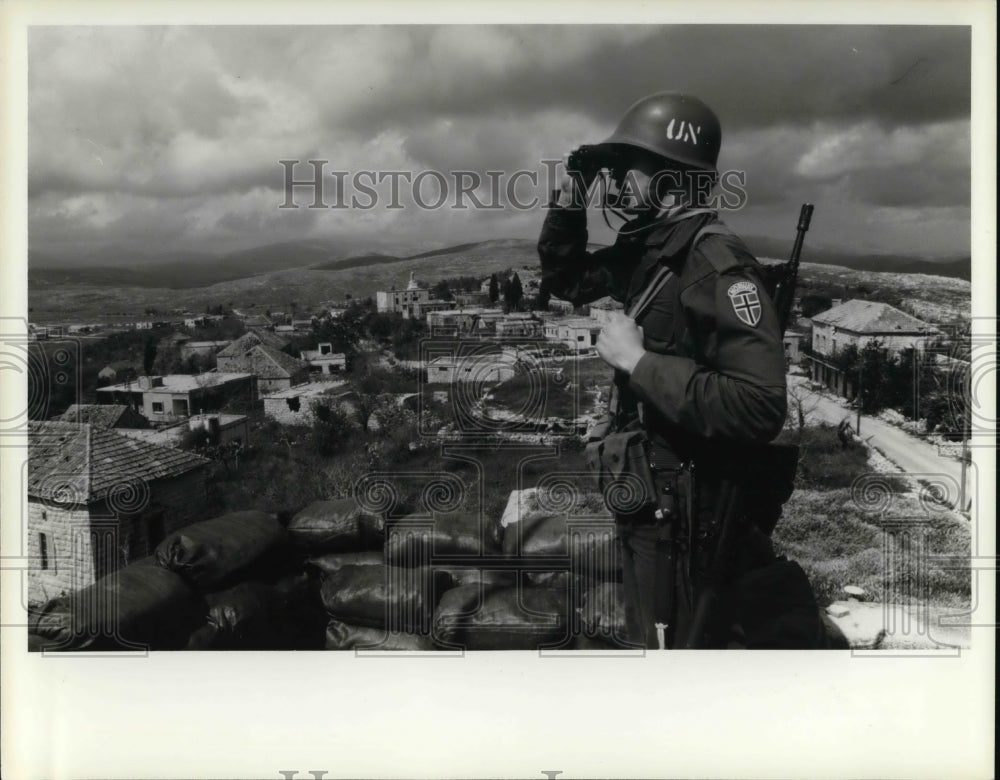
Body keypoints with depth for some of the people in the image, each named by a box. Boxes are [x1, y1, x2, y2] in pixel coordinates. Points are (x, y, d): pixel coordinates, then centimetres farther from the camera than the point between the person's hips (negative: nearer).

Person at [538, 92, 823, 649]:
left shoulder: (715, 264, -23)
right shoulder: (648, 251, 3)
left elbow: (759, 408, -33)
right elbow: (566, 280, 20)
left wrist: (640, 362, -27)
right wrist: (570, 201, 3)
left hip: (684, 510, -9)